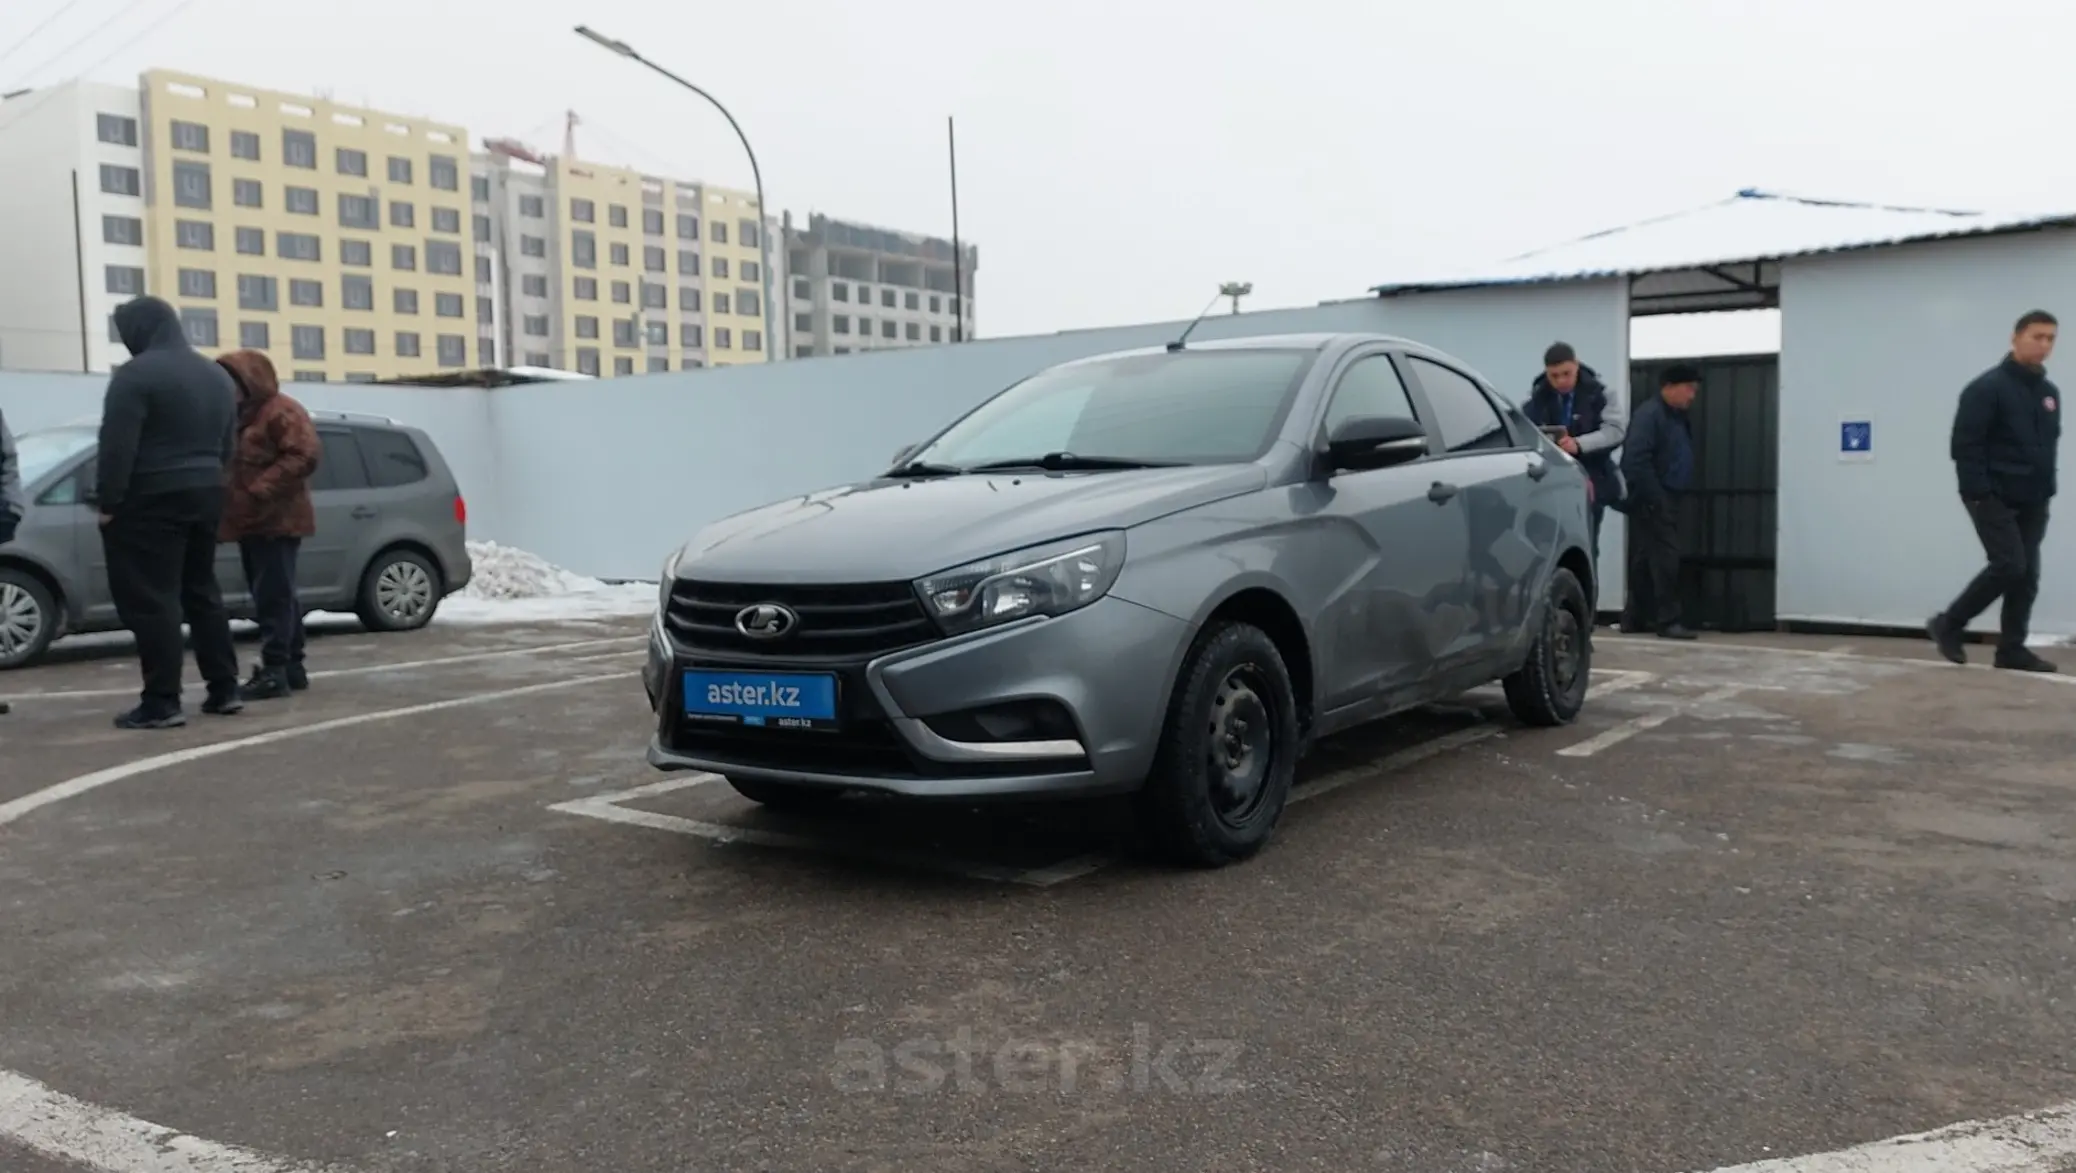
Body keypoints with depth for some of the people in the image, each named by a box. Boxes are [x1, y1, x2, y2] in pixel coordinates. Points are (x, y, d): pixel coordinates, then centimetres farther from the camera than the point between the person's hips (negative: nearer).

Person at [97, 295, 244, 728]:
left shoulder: (137, 373, -12)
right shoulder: (218, 375, 14)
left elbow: (117, 446, -17)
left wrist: (109, 502, -12)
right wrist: (205, 481, 20)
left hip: (150, 500, -8)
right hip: (205, 494, 8)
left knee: (151, 599, -5)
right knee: (201, 590, 16)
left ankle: (162, 702, -6)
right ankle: (224, 688, 16)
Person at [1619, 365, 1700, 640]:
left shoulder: (1676, 416, 17)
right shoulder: (1649, 413, -13)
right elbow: (1636, 460, -23)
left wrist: (1664, 497, 15)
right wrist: (1655, 498, -21)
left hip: (1666, 498, 10)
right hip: (1653, 500, -10)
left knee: (1646, 558, 12)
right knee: (1665, 556, -11)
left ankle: (1636, 617, 17)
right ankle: (1667, 621, -9)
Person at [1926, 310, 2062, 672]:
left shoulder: (2050, 393, 14)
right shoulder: (1988, 387, -10)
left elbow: (2050, 446, 20)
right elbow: (1965, 444, -15)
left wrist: (2047, 491, 13)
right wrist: (1977, 492, -19)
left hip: (2031, 502, 7)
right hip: (1994, 498, -7)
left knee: (2027, 574, 3)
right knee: (2009, 565, -15)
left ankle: (2012, 648, 10)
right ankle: (1948, 624, 1)